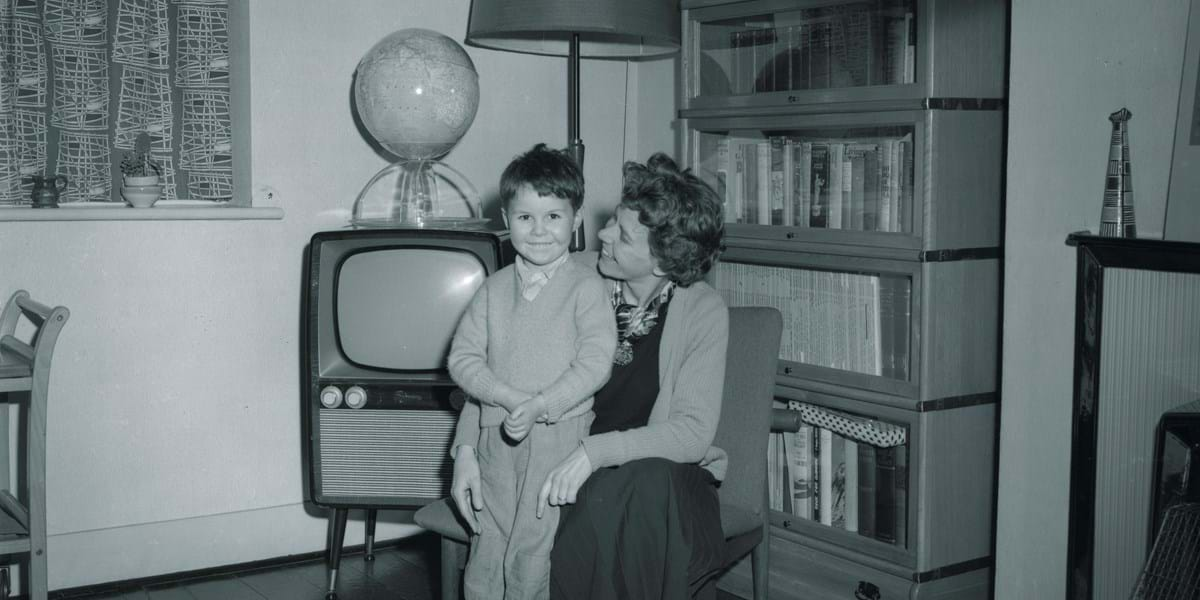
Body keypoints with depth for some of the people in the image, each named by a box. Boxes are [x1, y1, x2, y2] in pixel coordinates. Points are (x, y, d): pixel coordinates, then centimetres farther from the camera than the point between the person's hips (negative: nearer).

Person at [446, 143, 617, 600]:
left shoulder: (586, 287, -4)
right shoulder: (494, 289, 8)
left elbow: (594, 364, -11)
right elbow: (463, 358, 2)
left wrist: (539, 406, -21)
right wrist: (509, 397, -14)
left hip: (559, 438, -4)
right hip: (497, 439, 4)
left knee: (535, 559, -3)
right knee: (484, 562, 10)